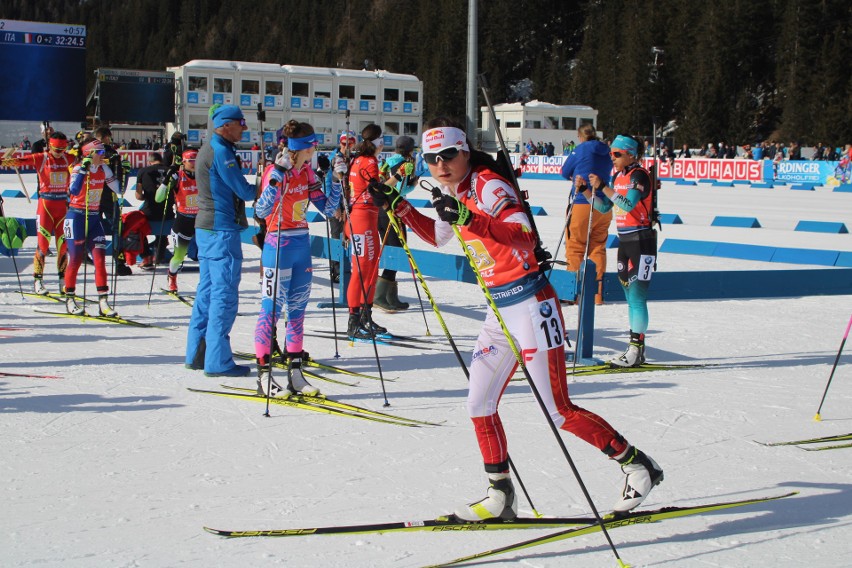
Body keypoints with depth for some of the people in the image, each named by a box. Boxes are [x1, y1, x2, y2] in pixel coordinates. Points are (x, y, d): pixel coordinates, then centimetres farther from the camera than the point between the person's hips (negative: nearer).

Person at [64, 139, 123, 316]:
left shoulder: (103, 169, 4)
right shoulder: (78, 169, -12)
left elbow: (117, 189, 8)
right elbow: (74, 191, -31)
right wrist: (84, 169, -33)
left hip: (94, 218, 5)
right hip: (76, 217, -5)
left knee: (100, 257, -4)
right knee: (76, 258, 0)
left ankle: (103, 301, -3)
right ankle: (70, 300, 13)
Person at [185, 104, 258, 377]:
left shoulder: (207, 149, 17)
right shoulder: (221, 151, -15)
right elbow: (244, 191, -16)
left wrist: (253, 189, 4)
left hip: (206, 228, 10)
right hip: (222, 230, -10)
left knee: (207, 291, 14)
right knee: (224, 296, -7)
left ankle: (197, 354, 20)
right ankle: (218, 362, -6)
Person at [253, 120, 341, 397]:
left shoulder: (307, 172, 7)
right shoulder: (276, 172, -14)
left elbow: (327, 209, 9)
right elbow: (262, 211, -27)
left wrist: (337, 180, -1)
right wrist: (277, 178, -36)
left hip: (302, 245, 8)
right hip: (279, 246, -7)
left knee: (297, 309, 10)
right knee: (272, 308, -3)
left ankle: (295, 372, 16)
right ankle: (264, 375, 3)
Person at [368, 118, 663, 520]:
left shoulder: (487, 184, -16)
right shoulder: (452, 192, 9)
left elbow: (525, 238, -31)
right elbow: (438, 236, 30)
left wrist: (470, 218, -42)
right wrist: (398, 206, 22)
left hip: (530, 302, -9)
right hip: (499, 309, 9)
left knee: (559, 411, -6)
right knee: (479, 404, 8)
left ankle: (637, 465, 9)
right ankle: (501, 495, 19)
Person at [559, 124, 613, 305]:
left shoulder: (580, 149, -5)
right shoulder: (606, 152, 10)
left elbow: (565, 172, 5)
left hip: (582, 204, -5)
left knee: (575, 246, 2)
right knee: (598, 247, 11)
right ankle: (597, 293, 10)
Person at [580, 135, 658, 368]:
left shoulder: (639, 175, -12)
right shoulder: (618, 176, 13)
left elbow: (628, 204, -26)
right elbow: (604, 207, 16)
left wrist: (602, 187, -25)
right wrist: (585, 190, 4)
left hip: (642, 241, -9)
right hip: (624, 241, 9)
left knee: (636, 295, -9)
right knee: (631, 297, 11)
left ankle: (635, 350, -7)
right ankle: (636, 349, 17)